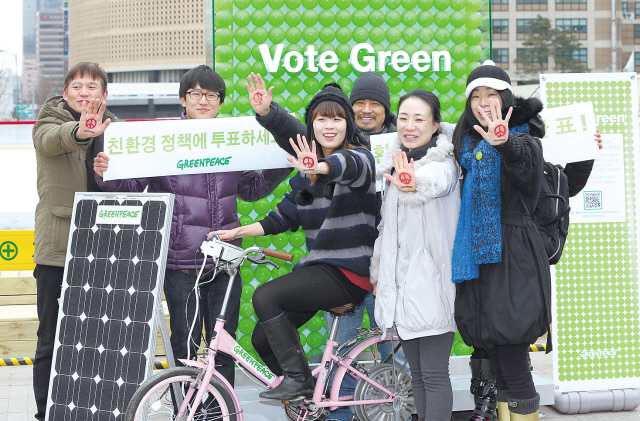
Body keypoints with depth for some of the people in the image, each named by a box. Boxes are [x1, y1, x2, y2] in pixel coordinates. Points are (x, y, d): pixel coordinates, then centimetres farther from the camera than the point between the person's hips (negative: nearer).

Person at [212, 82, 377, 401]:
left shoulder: (359, 157, -7)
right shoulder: (306, 173, 15)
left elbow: (349, 164, -33)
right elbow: (283, 217, 18)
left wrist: (320, 167, -55)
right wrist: (239, 232, 6)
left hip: (349, 271, -8)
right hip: (320, 267, 8)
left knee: (265, 297, -22)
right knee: (263, 340, 4)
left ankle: (298, 379, -13)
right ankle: (308, 399, 23)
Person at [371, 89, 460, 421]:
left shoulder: (443, 163, -10)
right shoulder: (396, 165, 13)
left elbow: (436, 180, -36)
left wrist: (415, 184, -58)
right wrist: (377, 272, 23)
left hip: (432, 283, -7)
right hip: (401, 282, 7)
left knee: (434, 374, -6)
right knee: (417, 374, 12)